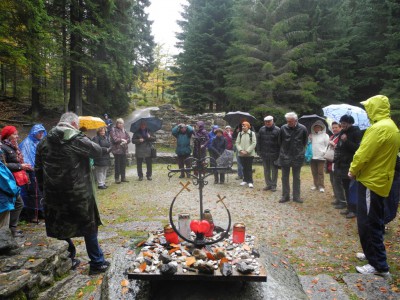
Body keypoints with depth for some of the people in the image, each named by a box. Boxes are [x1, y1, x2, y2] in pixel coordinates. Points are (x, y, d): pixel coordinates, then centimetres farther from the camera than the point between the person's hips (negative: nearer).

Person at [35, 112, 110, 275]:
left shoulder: (44, 142, 7)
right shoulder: (77, 139, -13)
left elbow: (38, 169, 11)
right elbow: (97, 151, -1)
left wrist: (44, 189, 18)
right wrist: (106, 148, 20)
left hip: (53, 195, 5)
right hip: (78, 195, -5)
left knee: (61, 228, 19)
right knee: (89, 228, 8)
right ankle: (97, 263, 17)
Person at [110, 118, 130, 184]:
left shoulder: (124, 130, 11)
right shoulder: (113, 130, -5)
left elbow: (128, 138, 7)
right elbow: (114, 139, -15)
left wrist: (125, 141, -11)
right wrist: (121, 140, -7)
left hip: (124, 149, 5)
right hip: (117, 150, -5)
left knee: (123, 164, 10)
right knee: (117, 164, 0)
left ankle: (123, 177, 20)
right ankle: (117, 178, 10)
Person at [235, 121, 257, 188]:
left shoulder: (252, 133, -3)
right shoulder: (240, 134, 9)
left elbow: (254, 143, -9)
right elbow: (237, 143, 5)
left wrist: (247, 151, -15)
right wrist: (240, 150, -11)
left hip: (249, 154, -4)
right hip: (242, 154, 4)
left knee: (249, 168, -3)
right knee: (244, 168, 11)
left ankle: (250, 181, 2)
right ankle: (245, 180, 22)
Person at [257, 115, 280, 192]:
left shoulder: (277, 130, -9)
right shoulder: (262, 129, 3)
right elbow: (258, 141, 7)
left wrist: (279, 153, -12)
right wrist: (259, 151, 2)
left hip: (274, 154, -4)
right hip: (264, 154, 4)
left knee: (274, 170, 6)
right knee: (266, 170, 12)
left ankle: (273, 185, 17)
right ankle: (268, 184, 24)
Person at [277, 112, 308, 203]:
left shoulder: (302, 129, -10)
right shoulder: (283, 128, -9)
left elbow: (305, 142, 4)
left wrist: (299, 150, 8)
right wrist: (283, 151, 10)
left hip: (297, 157, -1)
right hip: (285, 157, 1)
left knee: (296, 178, 10)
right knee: (285, 177, 7)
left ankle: (296, 196, 19)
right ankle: (285, 196, 18)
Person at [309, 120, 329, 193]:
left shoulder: (325, 135, 1)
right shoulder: (312, 135, 11)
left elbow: (328, 145, -2)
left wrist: (324, 152, -16)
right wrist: (309, 139, -1)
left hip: (321, 157, -4)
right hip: (312, 156, 4)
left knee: (320, 172, -2)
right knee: (314, 172, 10)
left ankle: (321, 186, 7)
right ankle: (316, 185, 20)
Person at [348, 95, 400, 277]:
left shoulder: (379, 128, -20)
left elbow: (364, 153, -21)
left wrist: (353, 170, -4)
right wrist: (357, 170, 12)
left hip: (371, 180, -10)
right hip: (381, 179, 10)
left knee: (367, 224, -4)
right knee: (374, 222, 19)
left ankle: (379, 265, 3)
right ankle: (374, 254, 32)